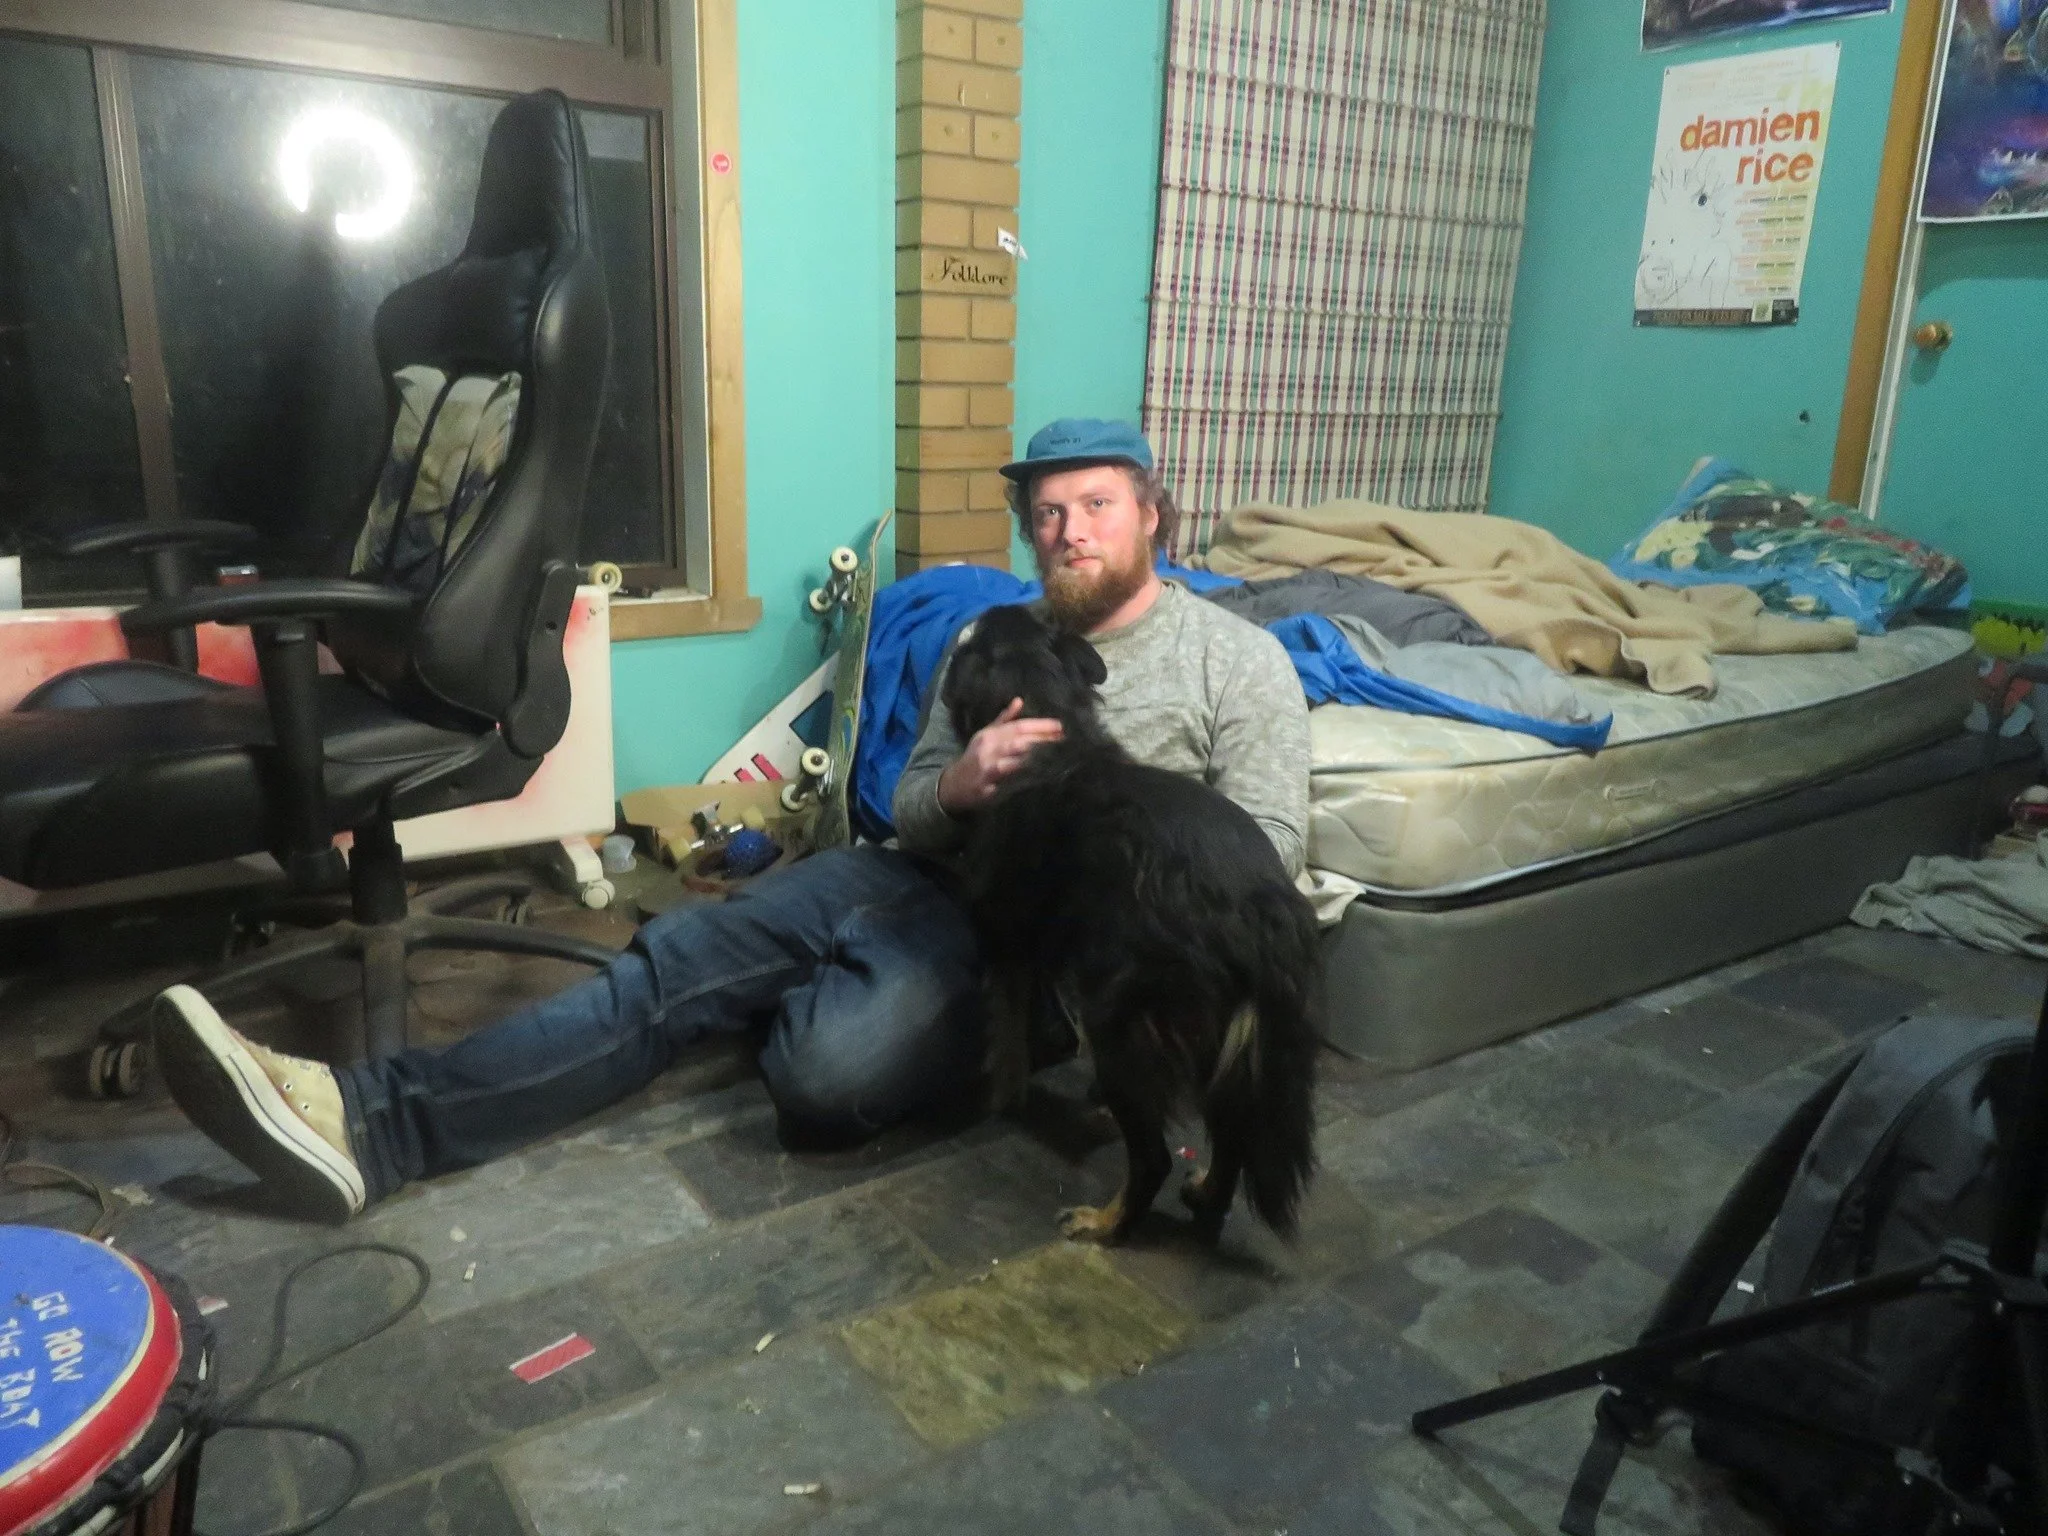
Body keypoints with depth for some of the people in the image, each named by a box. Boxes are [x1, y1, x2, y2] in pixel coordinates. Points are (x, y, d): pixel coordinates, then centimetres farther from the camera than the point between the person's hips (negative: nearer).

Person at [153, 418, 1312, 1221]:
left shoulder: (1239, 661, 2)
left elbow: (1263, 860, -5)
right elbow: (911, 814, 14)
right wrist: (956, 784, -11)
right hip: (932, 877, 5)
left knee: (832, 1068, -32)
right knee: (680, 958, -16)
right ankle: (368, 1121, -19)